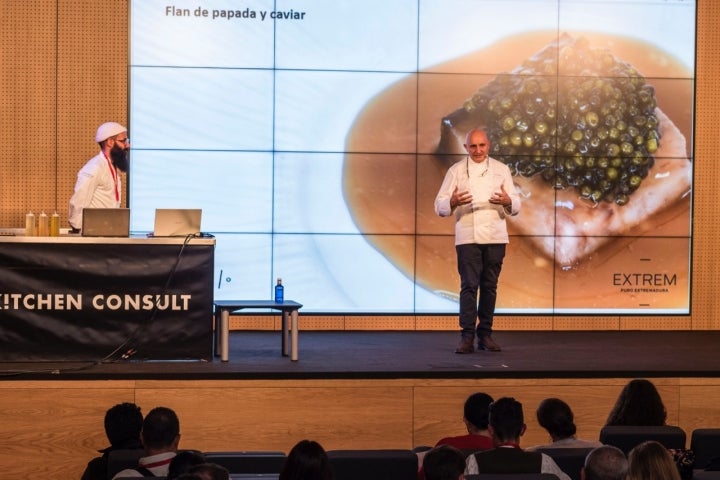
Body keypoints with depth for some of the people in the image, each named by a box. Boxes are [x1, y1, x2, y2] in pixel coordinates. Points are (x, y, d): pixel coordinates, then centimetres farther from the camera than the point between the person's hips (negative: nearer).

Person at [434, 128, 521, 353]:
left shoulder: (501, 169, 8)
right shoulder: (457, 170, 4)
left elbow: (516, 206, 5)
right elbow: (440, 206, 0)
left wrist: (507, 201, -18)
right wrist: (453, 202, -23)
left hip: (495, 237, 2)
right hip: (468, 237, -2)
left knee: (489, 285, 6)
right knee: (469, 284, -8)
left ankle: (485, 333, 14)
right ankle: (467, 336, -7)